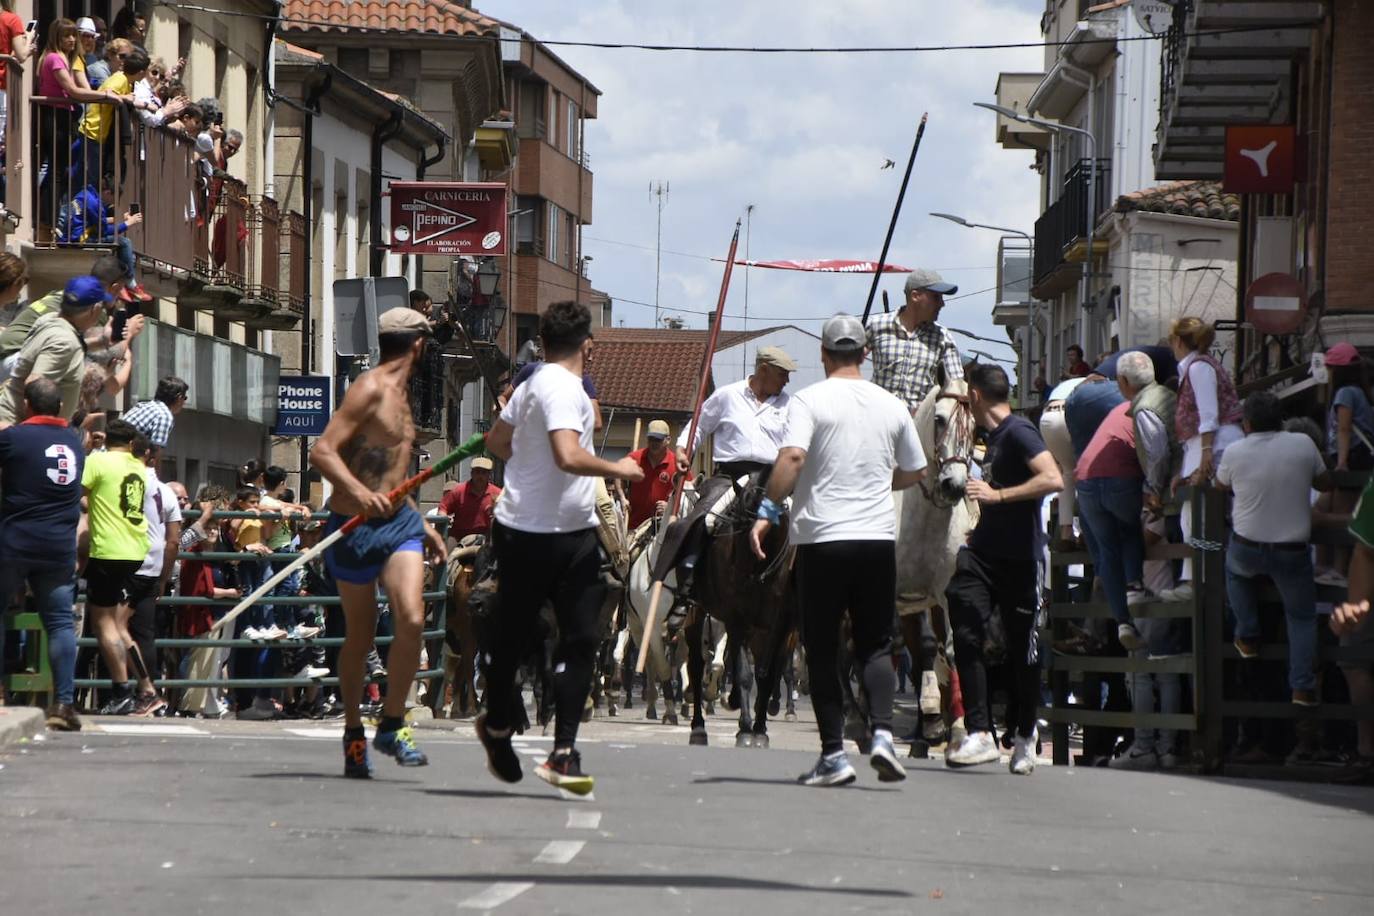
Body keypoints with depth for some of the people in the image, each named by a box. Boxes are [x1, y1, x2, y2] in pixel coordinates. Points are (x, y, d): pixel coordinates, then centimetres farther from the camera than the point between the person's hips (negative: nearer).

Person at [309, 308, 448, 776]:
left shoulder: (400, 392, 16)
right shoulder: (369, 389, -11)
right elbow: (322, 451, -21)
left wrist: (422, 524, 28)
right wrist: (359, 492, -36)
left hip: (398, 521, 6)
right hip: (355, 527, -6)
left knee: (411, 619, -14)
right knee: (359, 636, 5)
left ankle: (392, 726, -2)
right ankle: (353, 733, 22)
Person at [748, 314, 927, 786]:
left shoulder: (811, 399, -4)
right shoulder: (892, 405, 9)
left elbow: (791, 457, -18)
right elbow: (914, 472, 19)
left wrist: (768, 510, -12)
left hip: (822, 537, -3)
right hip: (878, 535, 3)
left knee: (822, 649, 5)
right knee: (875, 644, 11)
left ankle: (833, 754, 1)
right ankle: (881, 733, -11)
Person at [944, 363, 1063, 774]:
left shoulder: (1018, 431, -11)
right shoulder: (994, 435, 17)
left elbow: (1053, 479, -24)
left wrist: (997, 496, -22)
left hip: (1018, 559, -8)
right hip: (984, 552, 8)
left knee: (1022, 650, 3)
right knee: (967, 636, -8)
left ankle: (1025, 740, 16)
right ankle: (979, 735, -10)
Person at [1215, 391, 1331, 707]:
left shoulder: (1235, 453, -9)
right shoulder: (1303, 445, -7)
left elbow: (1220, 486, 12)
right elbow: (1326, 484, 8)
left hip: (1246, 550, 0)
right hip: (1293, 551, 0)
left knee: (1236, 571, 36)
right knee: (1302, 616, 17)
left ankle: (1248, 638, 35)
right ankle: (1303, 687, 6)